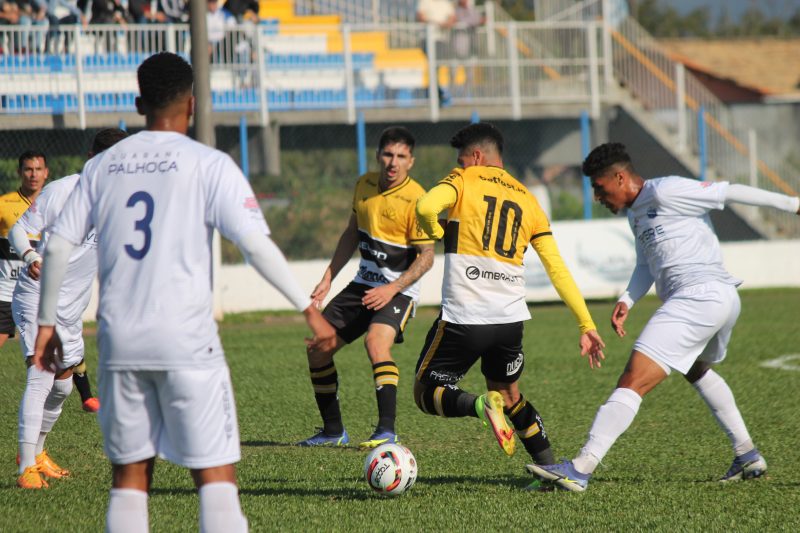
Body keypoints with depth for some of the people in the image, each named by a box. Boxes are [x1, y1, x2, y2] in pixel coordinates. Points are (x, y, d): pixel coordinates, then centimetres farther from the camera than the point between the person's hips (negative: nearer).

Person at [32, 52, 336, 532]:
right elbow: (257, 244, -11)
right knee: (215, 473, -1)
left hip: (119, 342, 4)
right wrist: (310, 308, -6)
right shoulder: (209, 165, -4)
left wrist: (47, 323, 17)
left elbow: (58, 246, 8)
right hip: (186, 342, -4)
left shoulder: (104, 165, 9)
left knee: (130, 474, 11)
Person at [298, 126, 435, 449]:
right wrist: (328, 278, 14)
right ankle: (333, 431, 19)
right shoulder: (365, 185, 3)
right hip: (364, 283, 7)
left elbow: (426, 257, -16)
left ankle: (387, 431, -33)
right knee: (318, 348, 5)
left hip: (399, 289, -7)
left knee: (376, 342, -32)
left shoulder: (415, 200, -18)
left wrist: (392, 288, -25)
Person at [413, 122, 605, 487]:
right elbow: (558, 270, 11)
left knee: (427, 394, 7)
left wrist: (435, 231, 2)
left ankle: (481, 406, -22)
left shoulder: (464, 180, 1)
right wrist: (587, 325, 11)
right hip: (511, 319, 5)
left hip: (463, 317, -5)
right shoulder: (527, 200, 15)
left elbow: (426, 206, -21)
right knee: (509, 394, 26)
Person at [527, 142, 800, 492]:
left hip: (698, 295, -11)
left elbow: (730, 192, -5)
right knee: (698, 372, 37)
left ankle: (580, 469, -23)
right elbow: (646, 266, 21)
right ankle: (747, 457, 40)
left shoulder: (666, 192, -8)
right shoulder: (637, 213, 22)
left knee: (632, 382, -16)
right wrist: (626, 301, 2)